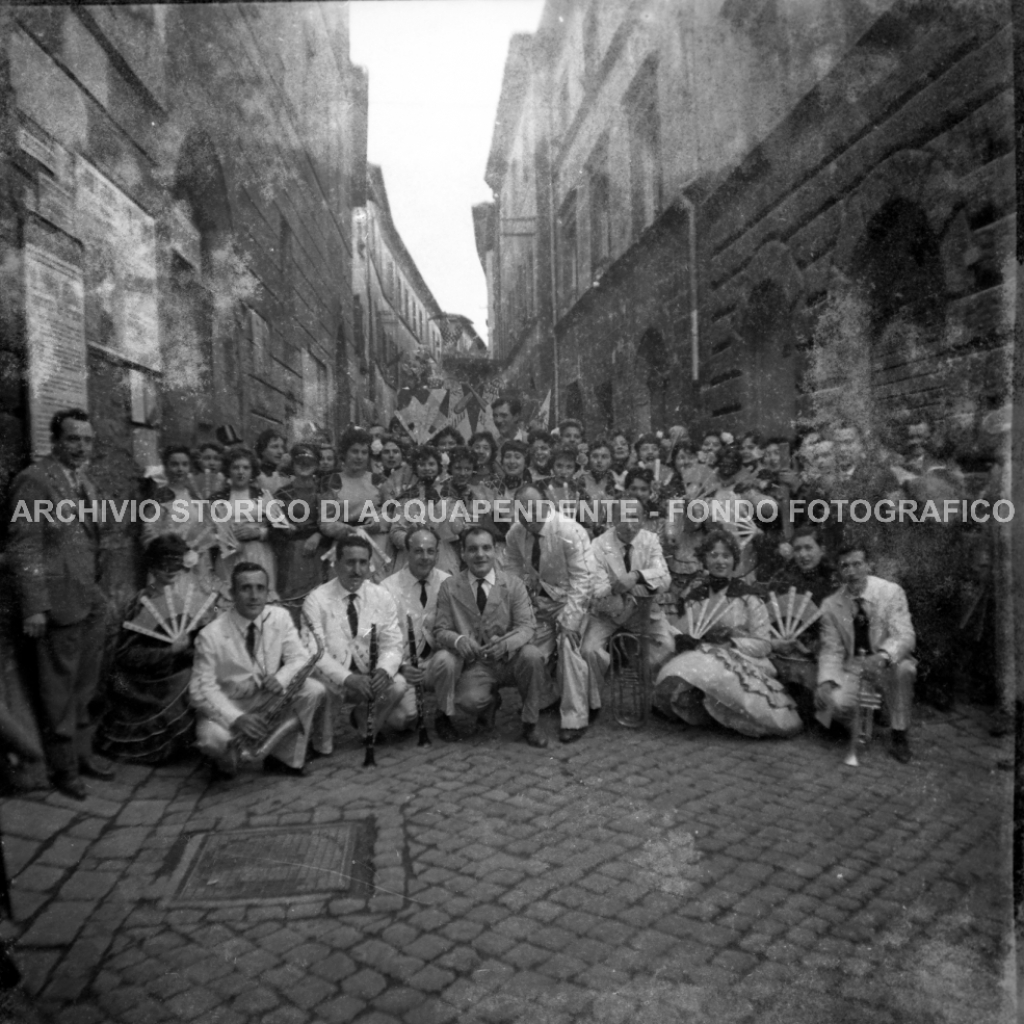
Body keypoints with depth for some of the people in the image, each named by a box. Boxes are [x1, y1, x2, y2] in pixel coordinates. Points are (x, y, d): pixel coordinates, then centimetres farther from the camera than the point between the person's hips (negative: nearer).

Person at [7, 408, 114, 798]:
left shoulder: (85, 483, 14)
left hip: (91, 602, 8)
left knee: (85, 684, 17)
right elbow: (24, 548, -14)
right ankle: (62, 766, 19)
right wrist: (34, 607, -17)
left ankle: (82, 751, 31)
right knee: (59, 687, 5)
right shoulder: (34, 480, -10)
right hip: (59, 602, -7)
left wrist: (99, 589, 13)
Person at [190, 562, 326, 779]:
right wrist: (237, 718, -33)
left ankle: (284, 758, 0)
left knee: (314, 690, -20)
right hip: (226, 704, -4)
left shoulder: (280, 617, -10)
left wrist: (281, 677, -29)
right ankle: (226, 761, 5)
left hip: (266, 696, 4)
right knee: (212, 738, -35)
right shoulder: (211, 635, -21)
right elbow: (202, 689, -19)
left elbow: (299, 658, -5)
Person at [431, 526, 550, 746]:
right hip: (473, 664, -1)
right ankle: (489, 702, 11)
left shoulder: (514, 585, -1)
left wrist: (506, 643, -32)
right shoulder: (449, 587, 0)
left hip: (508, 660, 1)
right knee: (469, 699, -31)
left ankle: (530, 725, -6)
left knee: (532, 655, -30)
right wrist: (457, 639, -27)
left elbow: (527, 626, -9)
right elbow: (440, 629, -1)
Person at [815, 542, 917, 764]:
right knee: (836, 702, -27)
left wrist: (883, 656, -42)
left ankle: (898, 734, -13)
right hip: (851, 667, 1)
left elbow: (904, 635, -20)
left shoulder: (891, 592, -11)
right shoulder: (831, 605, -4)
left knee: (904, 668, -36)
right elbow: (831, 650, -2)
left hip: (886, 664, -1)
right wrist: (826, 681, -21)